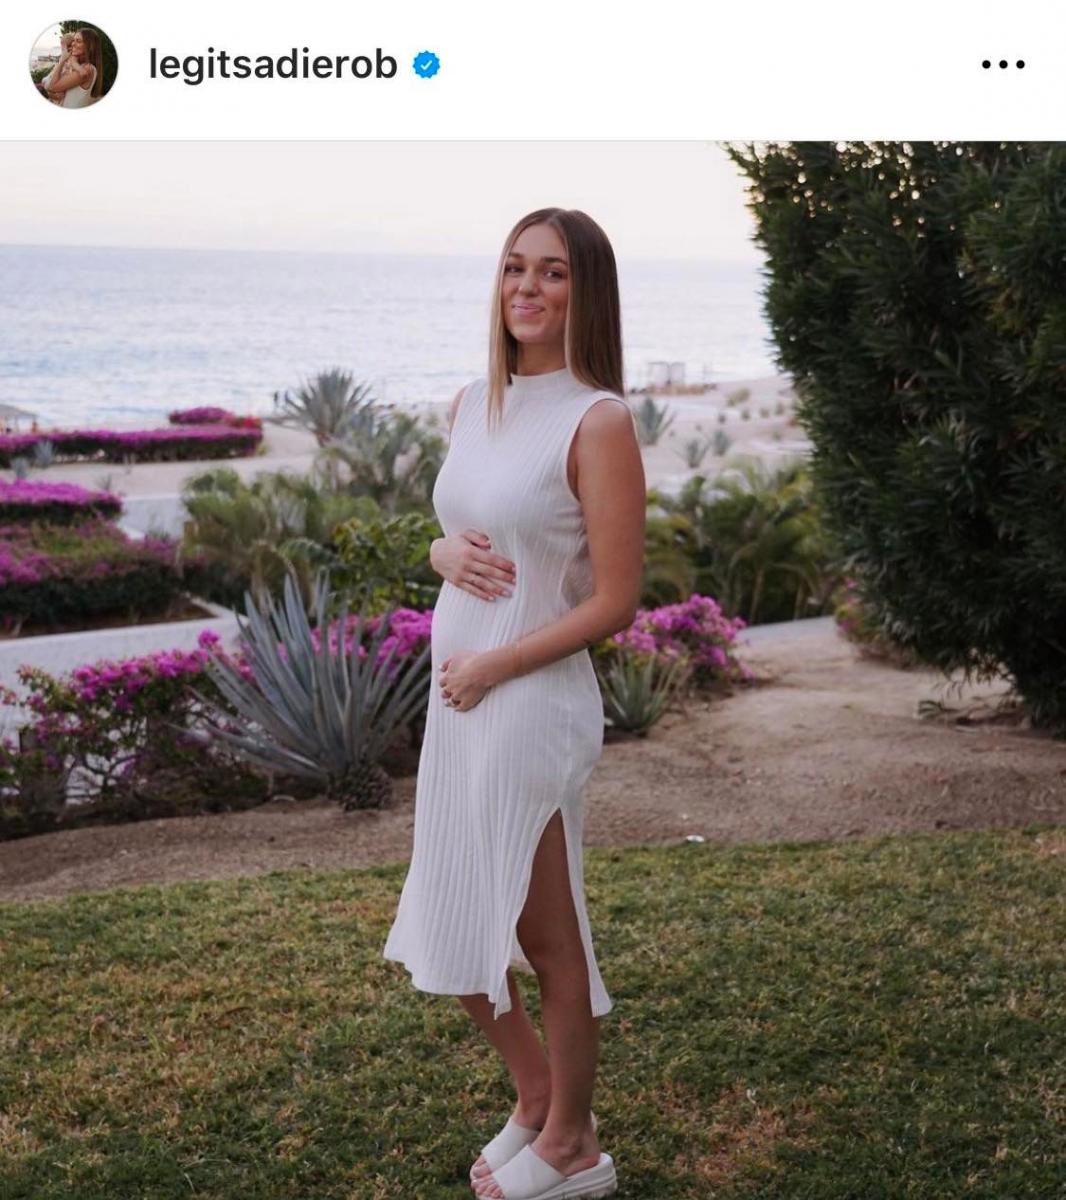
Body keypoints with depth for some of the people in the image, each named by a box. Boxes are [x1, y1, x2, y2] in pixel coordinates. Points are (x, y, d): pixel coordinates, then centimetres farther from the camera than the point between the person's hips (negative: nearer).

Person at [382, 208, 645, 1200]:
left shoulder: (598, 420, -13)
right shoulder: (472, 404, 9)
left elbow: (614, 602, -15)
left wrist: (490, 667, -13)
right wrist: (446, 554, -4)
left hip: (532, 703, -8)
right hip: (455, 697, 8)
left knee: (546, 936, 8)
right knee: (449, 928, 17)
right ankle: (536, 1096, 40)